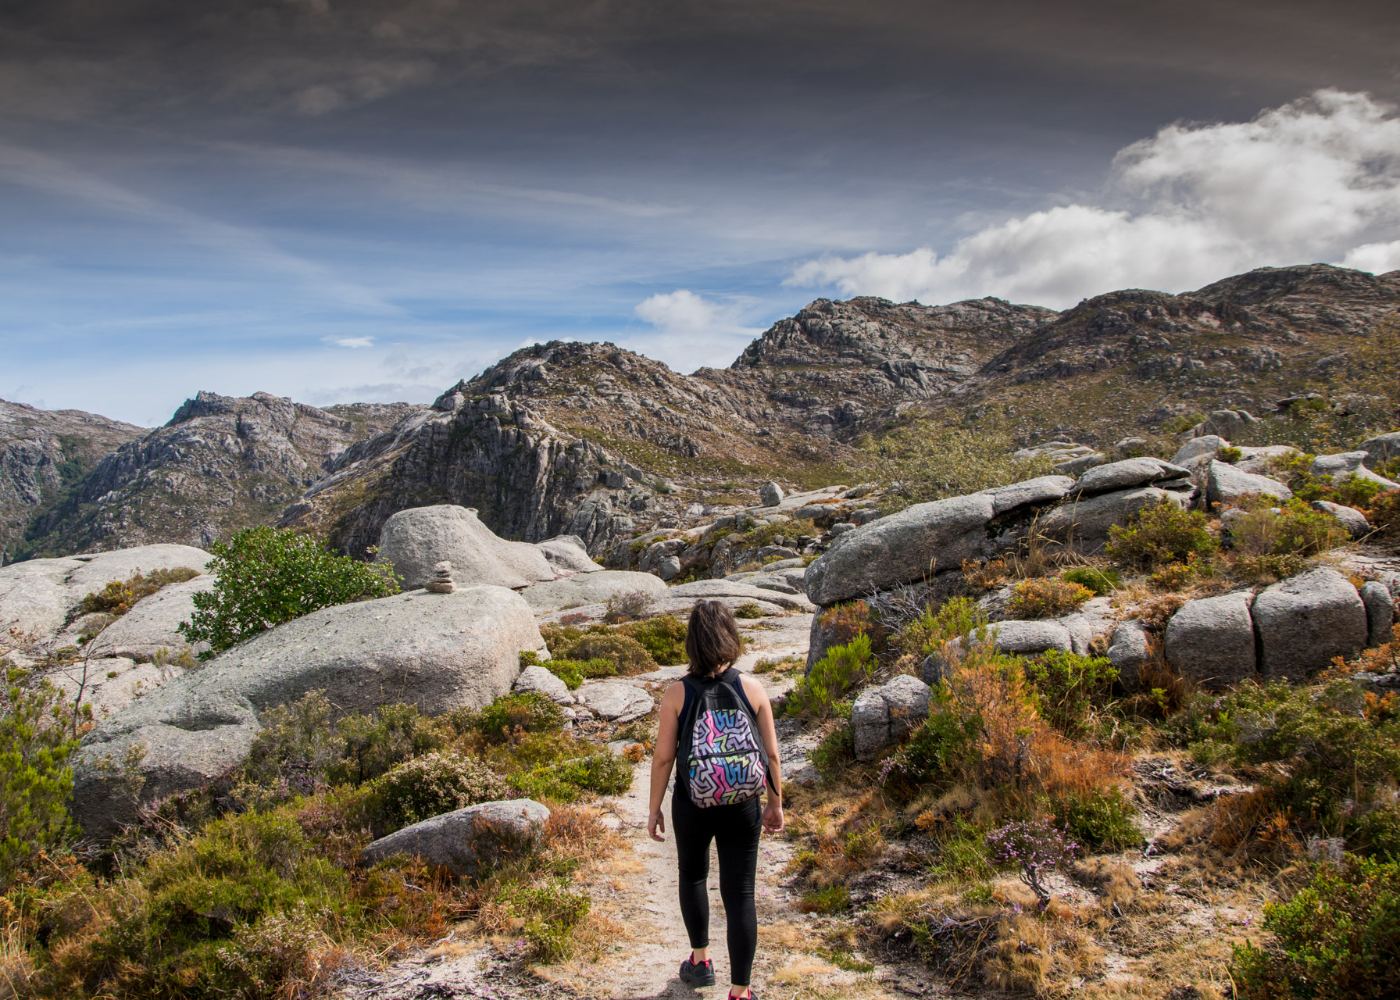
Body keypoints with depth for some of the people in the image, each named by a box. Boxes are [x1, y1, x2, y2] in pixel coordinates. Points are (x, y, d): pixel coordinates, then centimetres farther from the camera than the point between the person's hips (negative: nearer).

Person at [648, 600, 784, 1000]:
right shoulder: (752, 688, -9)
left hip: (692, 803, 0)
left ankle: (701, 961, 38)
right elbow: (771, 754, -3)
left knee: (692, 875, 27)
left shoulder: (677, 693, -12)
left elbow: (663, 757, -8)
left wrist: (654, 809, 5)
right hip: (742, 806, 0)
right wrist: (775, 804, 10)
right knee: (740, 894, 8)